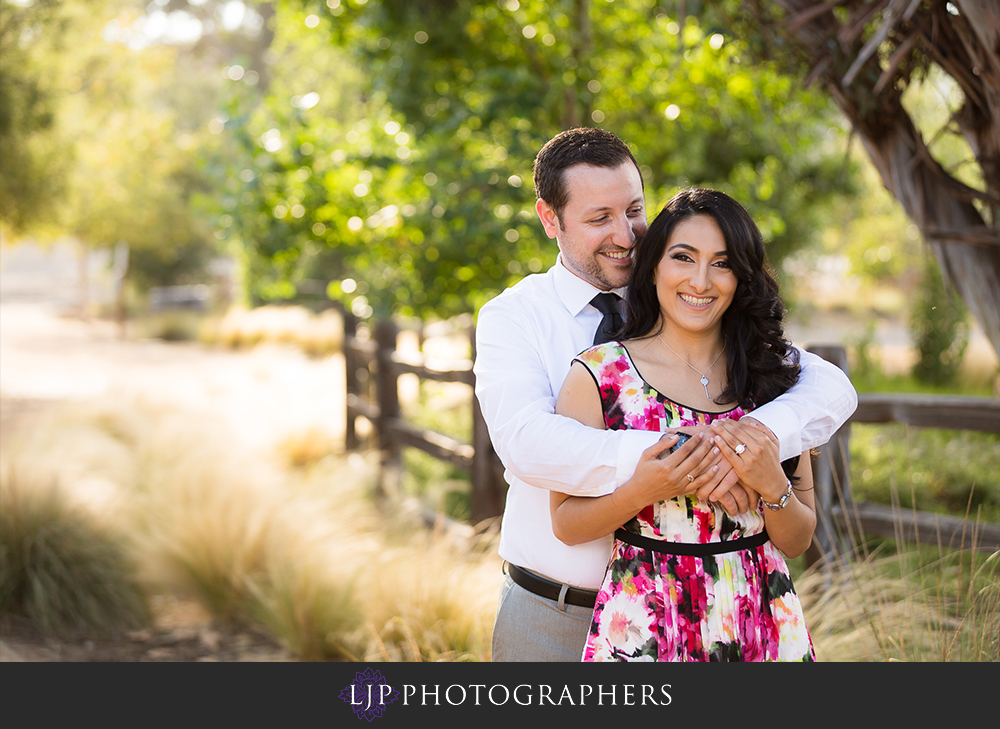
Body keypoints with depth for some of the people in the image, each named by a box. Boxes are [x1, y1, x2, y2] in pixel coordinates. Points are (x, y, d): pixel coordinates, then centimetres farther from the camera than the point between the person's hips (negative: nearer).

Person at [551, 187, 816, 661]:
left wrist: (771, 485, -15)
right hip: (644, 628, -3)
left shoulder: (772, 373, 3)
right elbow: (566, 525, -5)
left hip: (761, 624, 3)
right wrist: (642, 491, -21)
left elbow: (798, 542, 5)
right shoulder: (598, 375, -6)